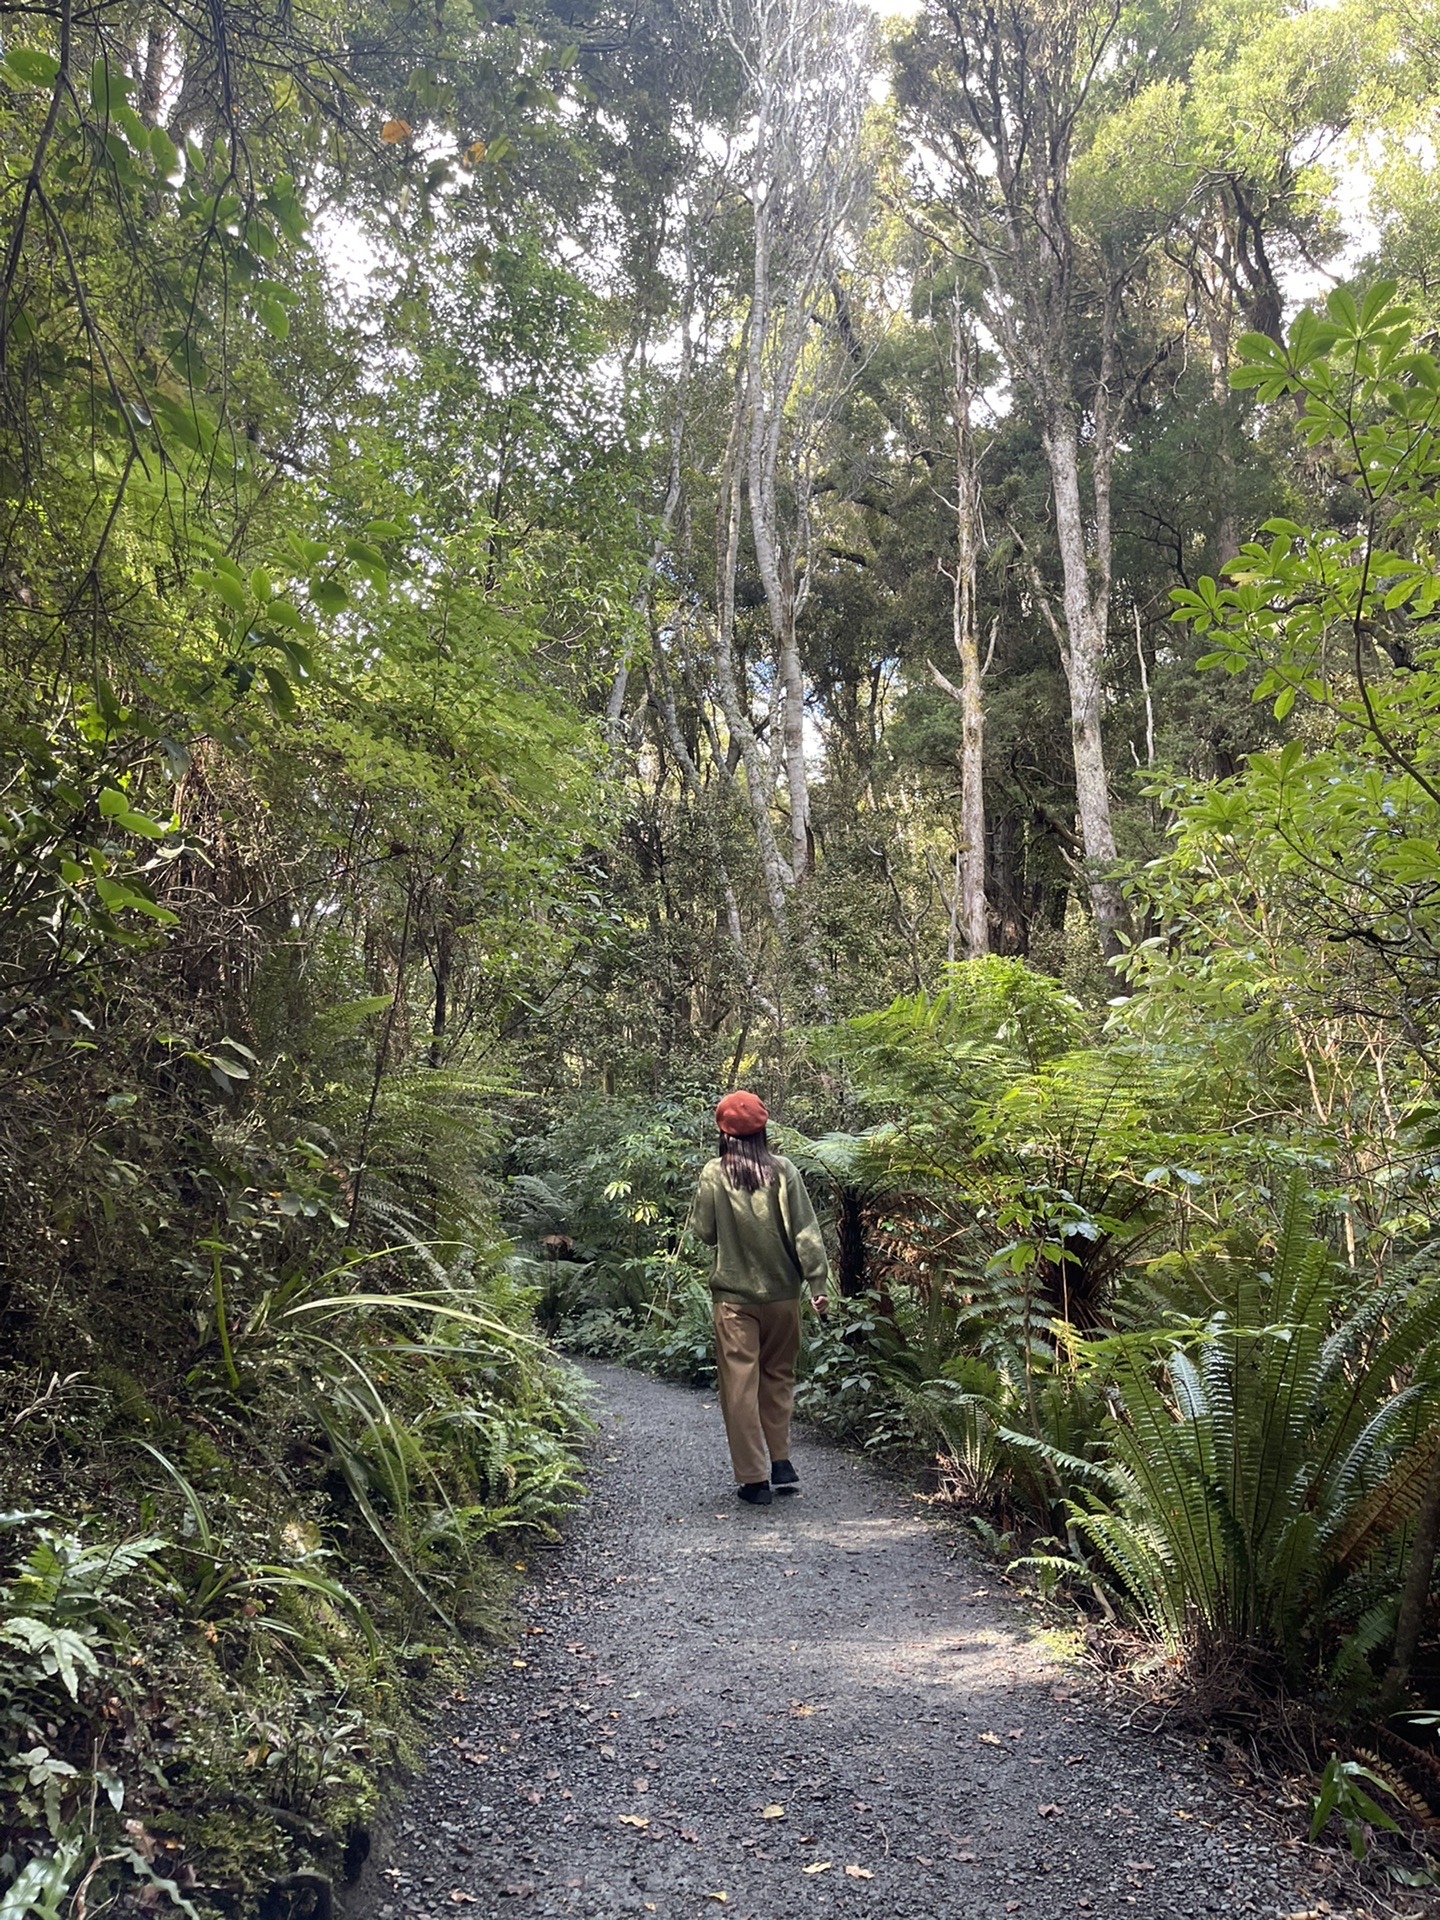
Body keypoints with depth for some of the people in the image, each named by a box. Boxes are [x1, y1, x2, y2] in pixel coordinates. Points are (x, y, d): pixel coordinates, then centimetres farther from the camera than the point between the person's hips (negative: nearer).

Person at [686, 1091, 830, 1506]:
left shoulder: (714, 1173, -8)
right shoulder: (783, 1170, -6)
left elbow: (703, 1231, -2)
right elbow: (805, 1231, -8)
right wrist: (818, 1282, -5)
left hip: (734, 1297, -2)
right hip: (782, 1293, 2)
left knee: (740, 1386, 5)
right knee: (778, 1378, 20)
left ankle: (754, 1479, 8)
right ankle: (780, 1462, 24)